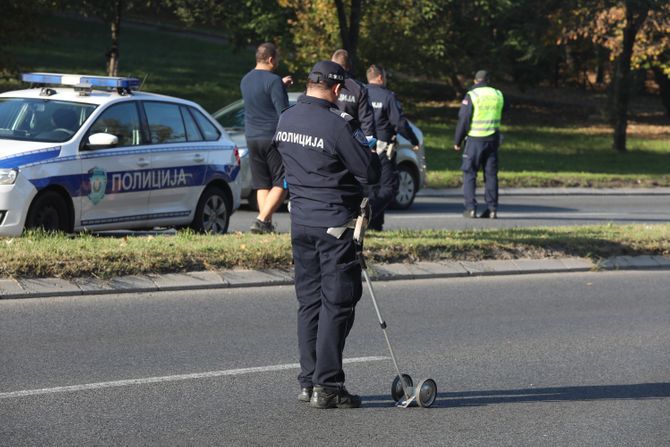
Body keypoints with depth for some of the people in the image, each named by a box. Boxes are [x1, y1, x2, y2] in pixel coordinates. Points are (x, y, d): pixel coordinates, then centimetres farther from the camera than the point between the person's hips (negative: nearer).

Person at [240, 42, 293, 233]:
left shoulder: (246, 80, 11)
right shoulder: (273, 80, -13)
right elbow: (283, 112, -16)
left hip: (252, 138, 7)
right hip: (273, 138, -7)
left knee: (262, 184, 10)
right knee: (281, 184, -3)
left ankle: (267, 224, 5)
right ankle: (262, 220, -15)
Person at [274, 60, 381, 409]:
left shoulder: (284, 121, 5)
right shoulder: (336, 125, -18)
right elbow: (371, 173, -14)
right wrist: (362, 143, 5)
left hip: (300, 221, 7)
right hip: (334, 223, -7)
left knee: (309, 301, 14)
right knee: (337, 303, -2)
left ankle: (308, 381, 15)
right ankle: (326, 386, -4)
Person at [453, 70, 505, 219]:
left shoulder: (471, 96, -8)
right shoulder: (498, 95, 7)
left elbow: (463, 120, -8)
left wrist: (457, 141, -2)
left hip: (475, 139, -4)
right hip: (493, 139, 4)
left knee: (469, 174, 2)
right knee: (491, 174, 8)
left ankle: (470, 208, -6)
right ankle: (492, 209, 4)